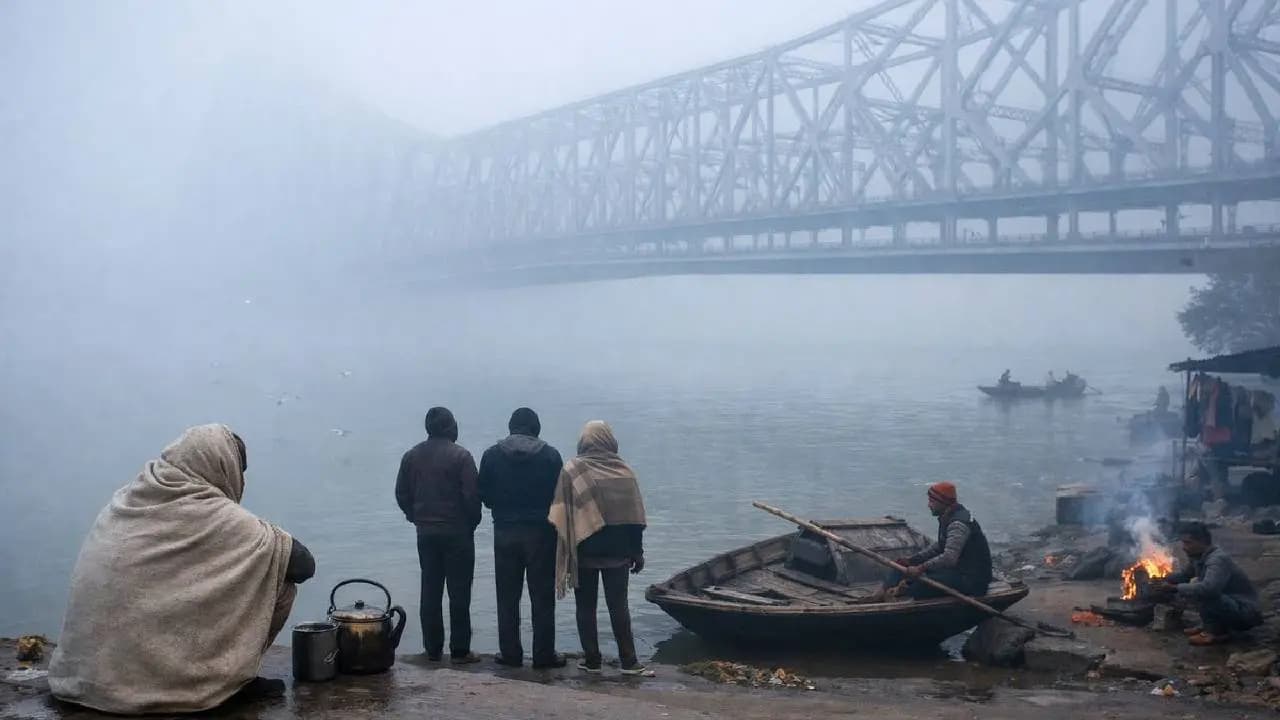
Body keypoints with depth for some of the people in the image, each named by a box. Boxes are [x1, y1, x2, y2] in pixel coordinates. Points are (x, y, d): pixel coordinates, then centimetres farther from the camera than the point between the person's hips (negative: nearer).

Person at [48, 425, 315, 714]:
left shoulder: (126, 500, 9)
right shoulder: (216, 517, -10)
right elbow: (302, 563, -5)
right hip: (165, 681, -7)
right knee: (278, 580, 1)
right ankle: (228, 678, 6)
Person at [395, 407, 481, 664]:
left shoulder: (411, 456, 6)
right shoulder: (460, 456, -11)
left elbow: (401, 493, 8)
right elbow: (472, 495, -13)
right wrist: (472, 522, 1)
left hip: (425, 532, 5)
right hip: (457, 531, -5)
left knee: (430, 591, 10)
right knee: (459, 592, 0)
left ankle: (433, 649, 13)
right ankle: (459, 650, 0)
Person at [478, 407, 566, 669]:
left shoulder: (492, 455, -1)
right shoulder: (550, 455, -5)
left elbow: (484, 496, 2)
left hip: (505, 532, 1)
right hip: (541, 532, -1)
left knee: (507, 598, 9)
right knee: (542, 597, 4)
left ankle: (510, 653, 11)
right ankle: (544, 655, 6)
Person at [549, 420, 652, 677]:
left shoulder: (572, 470, -7)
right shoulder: (623, 470, 0)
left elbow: (562, 516, -8)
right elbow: (635, 518, 1)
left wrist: (564, 553, -1)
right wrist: (637, 552, 7)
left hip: (585, 550, -2)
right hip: (617, 551, 2)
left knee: (586, 607, 7)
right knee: (618, 605, 7)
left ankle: (592, 659, 9)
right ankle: (629, 661, 4)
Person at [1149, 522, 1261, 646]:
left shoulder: (1218, 559, -26)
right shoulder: (1199, 556, 3)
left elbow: (1208, 588, -41)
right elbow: (1185, 574, 21)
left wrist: (1174, 588, -35)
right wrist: (1164, 580, 2)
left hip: (1244, 610, -10)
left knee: (1201, 594, -29)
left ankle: (1217, 633, -11)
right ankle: (1209, 626, 14)